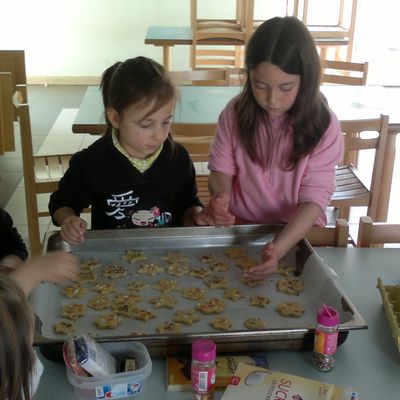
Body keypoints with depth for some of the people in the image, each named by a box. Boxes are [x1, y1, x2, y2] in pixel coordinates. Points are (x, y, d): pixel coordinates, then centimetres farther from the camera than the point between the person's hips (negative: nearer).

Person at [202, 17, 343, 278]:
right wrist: (221, 197, -24)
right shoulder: (236, 113, -6)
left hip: (297, 232, 0)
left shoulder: (323, 126, -12)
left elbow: (314, 198, -17)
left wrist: (279, 249, -34)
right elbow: (222, 169, 1)